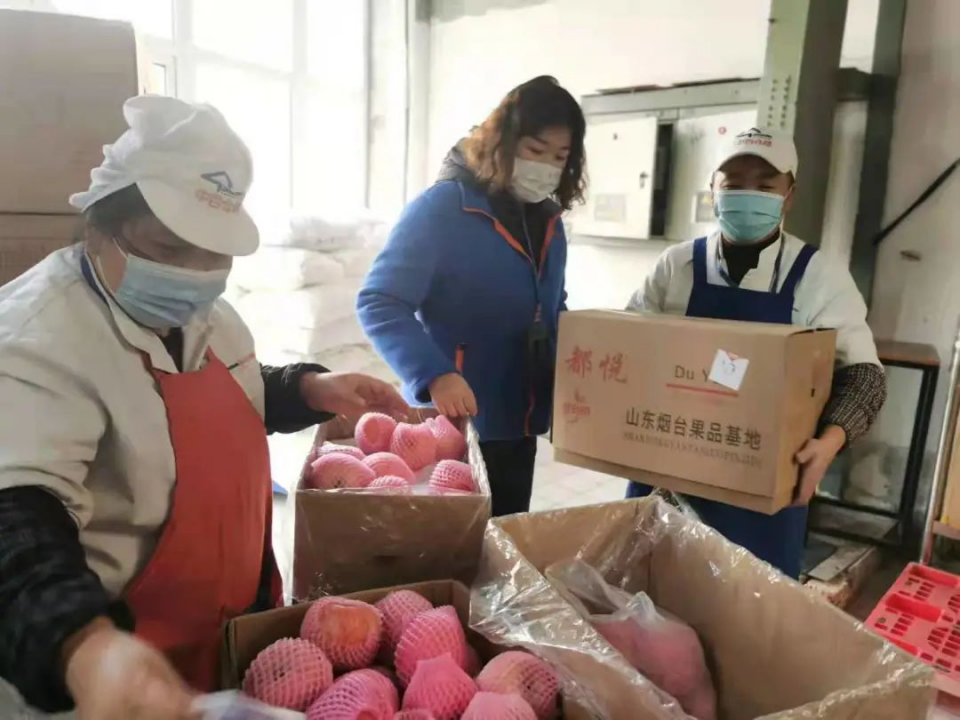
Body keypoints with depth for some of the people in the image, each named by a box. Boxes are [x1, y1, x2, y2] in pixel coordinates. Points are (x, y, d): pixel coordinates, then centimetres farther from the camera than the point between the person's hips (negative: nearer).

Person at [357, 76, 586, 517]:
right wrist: (434, 374, -35)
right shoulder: (442, 207, -14)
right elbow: (378, 304, -21)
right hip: (451, 424, -7)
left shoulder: (548, 219, 8)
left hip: (518, 425, 7)